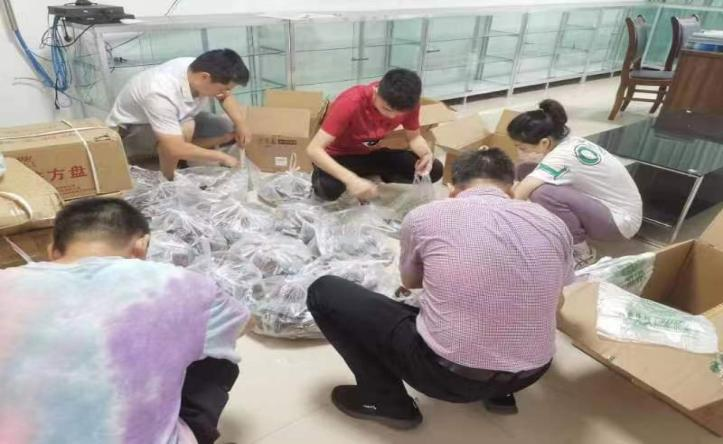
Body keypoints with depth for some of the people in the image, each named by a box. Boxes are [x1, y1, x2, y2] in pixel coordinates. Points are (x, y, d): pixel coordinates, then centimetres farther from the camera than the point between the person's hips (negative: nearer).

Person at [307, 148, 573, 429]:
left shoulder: (425, 216, -7)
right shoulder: (552, 223, 1)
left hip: (447, 373, -4)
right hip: (530, 375, 5)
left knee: (324, 292, 6)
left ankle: (386, 401, 14)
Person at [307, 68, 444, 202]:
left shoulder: (408, 102, -20)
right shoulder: (351, 103, -34)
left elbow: (414, 137, -1)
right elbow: (314, 149, -36)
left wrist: (427, 154, -26)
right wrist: (351, 180, -49)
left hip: (373, 154, 5)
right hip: (340, 156, -4)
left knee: (435, 170, -11)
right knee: (329, 187, -39)